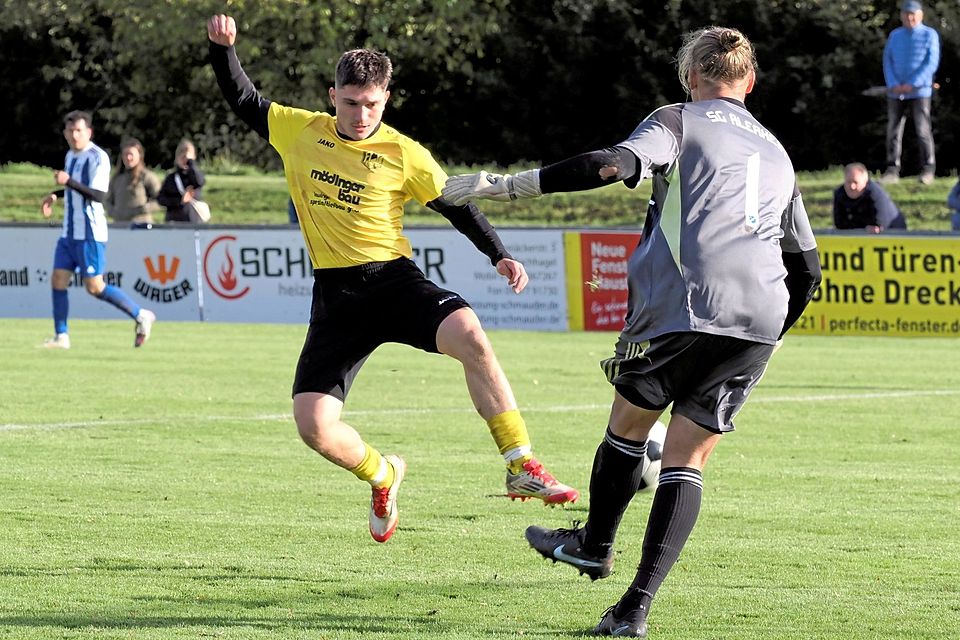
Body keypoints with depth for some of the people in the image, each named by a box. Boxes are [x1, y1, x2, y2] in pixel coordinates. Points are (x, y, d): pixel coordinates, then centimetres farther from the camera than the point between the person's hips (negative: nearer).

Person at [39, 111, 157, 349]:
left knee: (95, 287, -8)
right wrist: (55, 195, 18)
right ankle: (61, 336, 7)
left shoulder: (98, 157, -14)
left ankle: (141, 316, 5)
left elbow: (99, 195, -23)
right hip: (69, 232, 8)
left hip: (90, 233, -8)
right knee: (58, 281, 1)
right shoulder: (71, 156, 13)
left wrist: (69, 182, -31)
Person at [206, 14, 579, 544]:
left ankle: (521, 467, -26)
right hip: (334, 295, 2)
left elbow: (456, 205, 7)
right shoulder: (299, 131, 6)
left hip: (393, 279, -2)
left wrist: (499, 256, -4)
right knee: (313, 426, -11)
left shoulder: (403, 154, 0)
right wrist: (223, 48, 2)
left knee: (469, 335, -33)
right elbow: (242, 100, 18)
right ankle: (382, 476, 23)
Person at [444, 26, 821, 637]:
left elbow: (617, 163, -12)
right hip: (760, 317, 4)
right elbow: (807, 270, 27)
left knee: (630, 424, 20)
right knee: (687, 459, 8)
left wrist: (505, 184, -14)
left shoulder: (680, 121, 9)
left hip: (682, 304, -4)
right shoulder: (777, 155, 26)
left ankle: (595, 545, 38)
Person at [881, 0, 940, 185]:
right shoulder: (894, 36, 12)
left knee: (923, 131, -7)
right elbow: (887, 62, 7)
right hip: (896, 93, 4)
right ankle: (892, 170, 4)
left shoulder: (929, 35, -1)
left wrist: (912, 84, -15)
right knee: (893, 132, 1)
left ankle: (928, 170, -2)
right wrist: (894, 85, -9)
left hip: (920, 92, -4)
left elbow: (932, 63, -8)